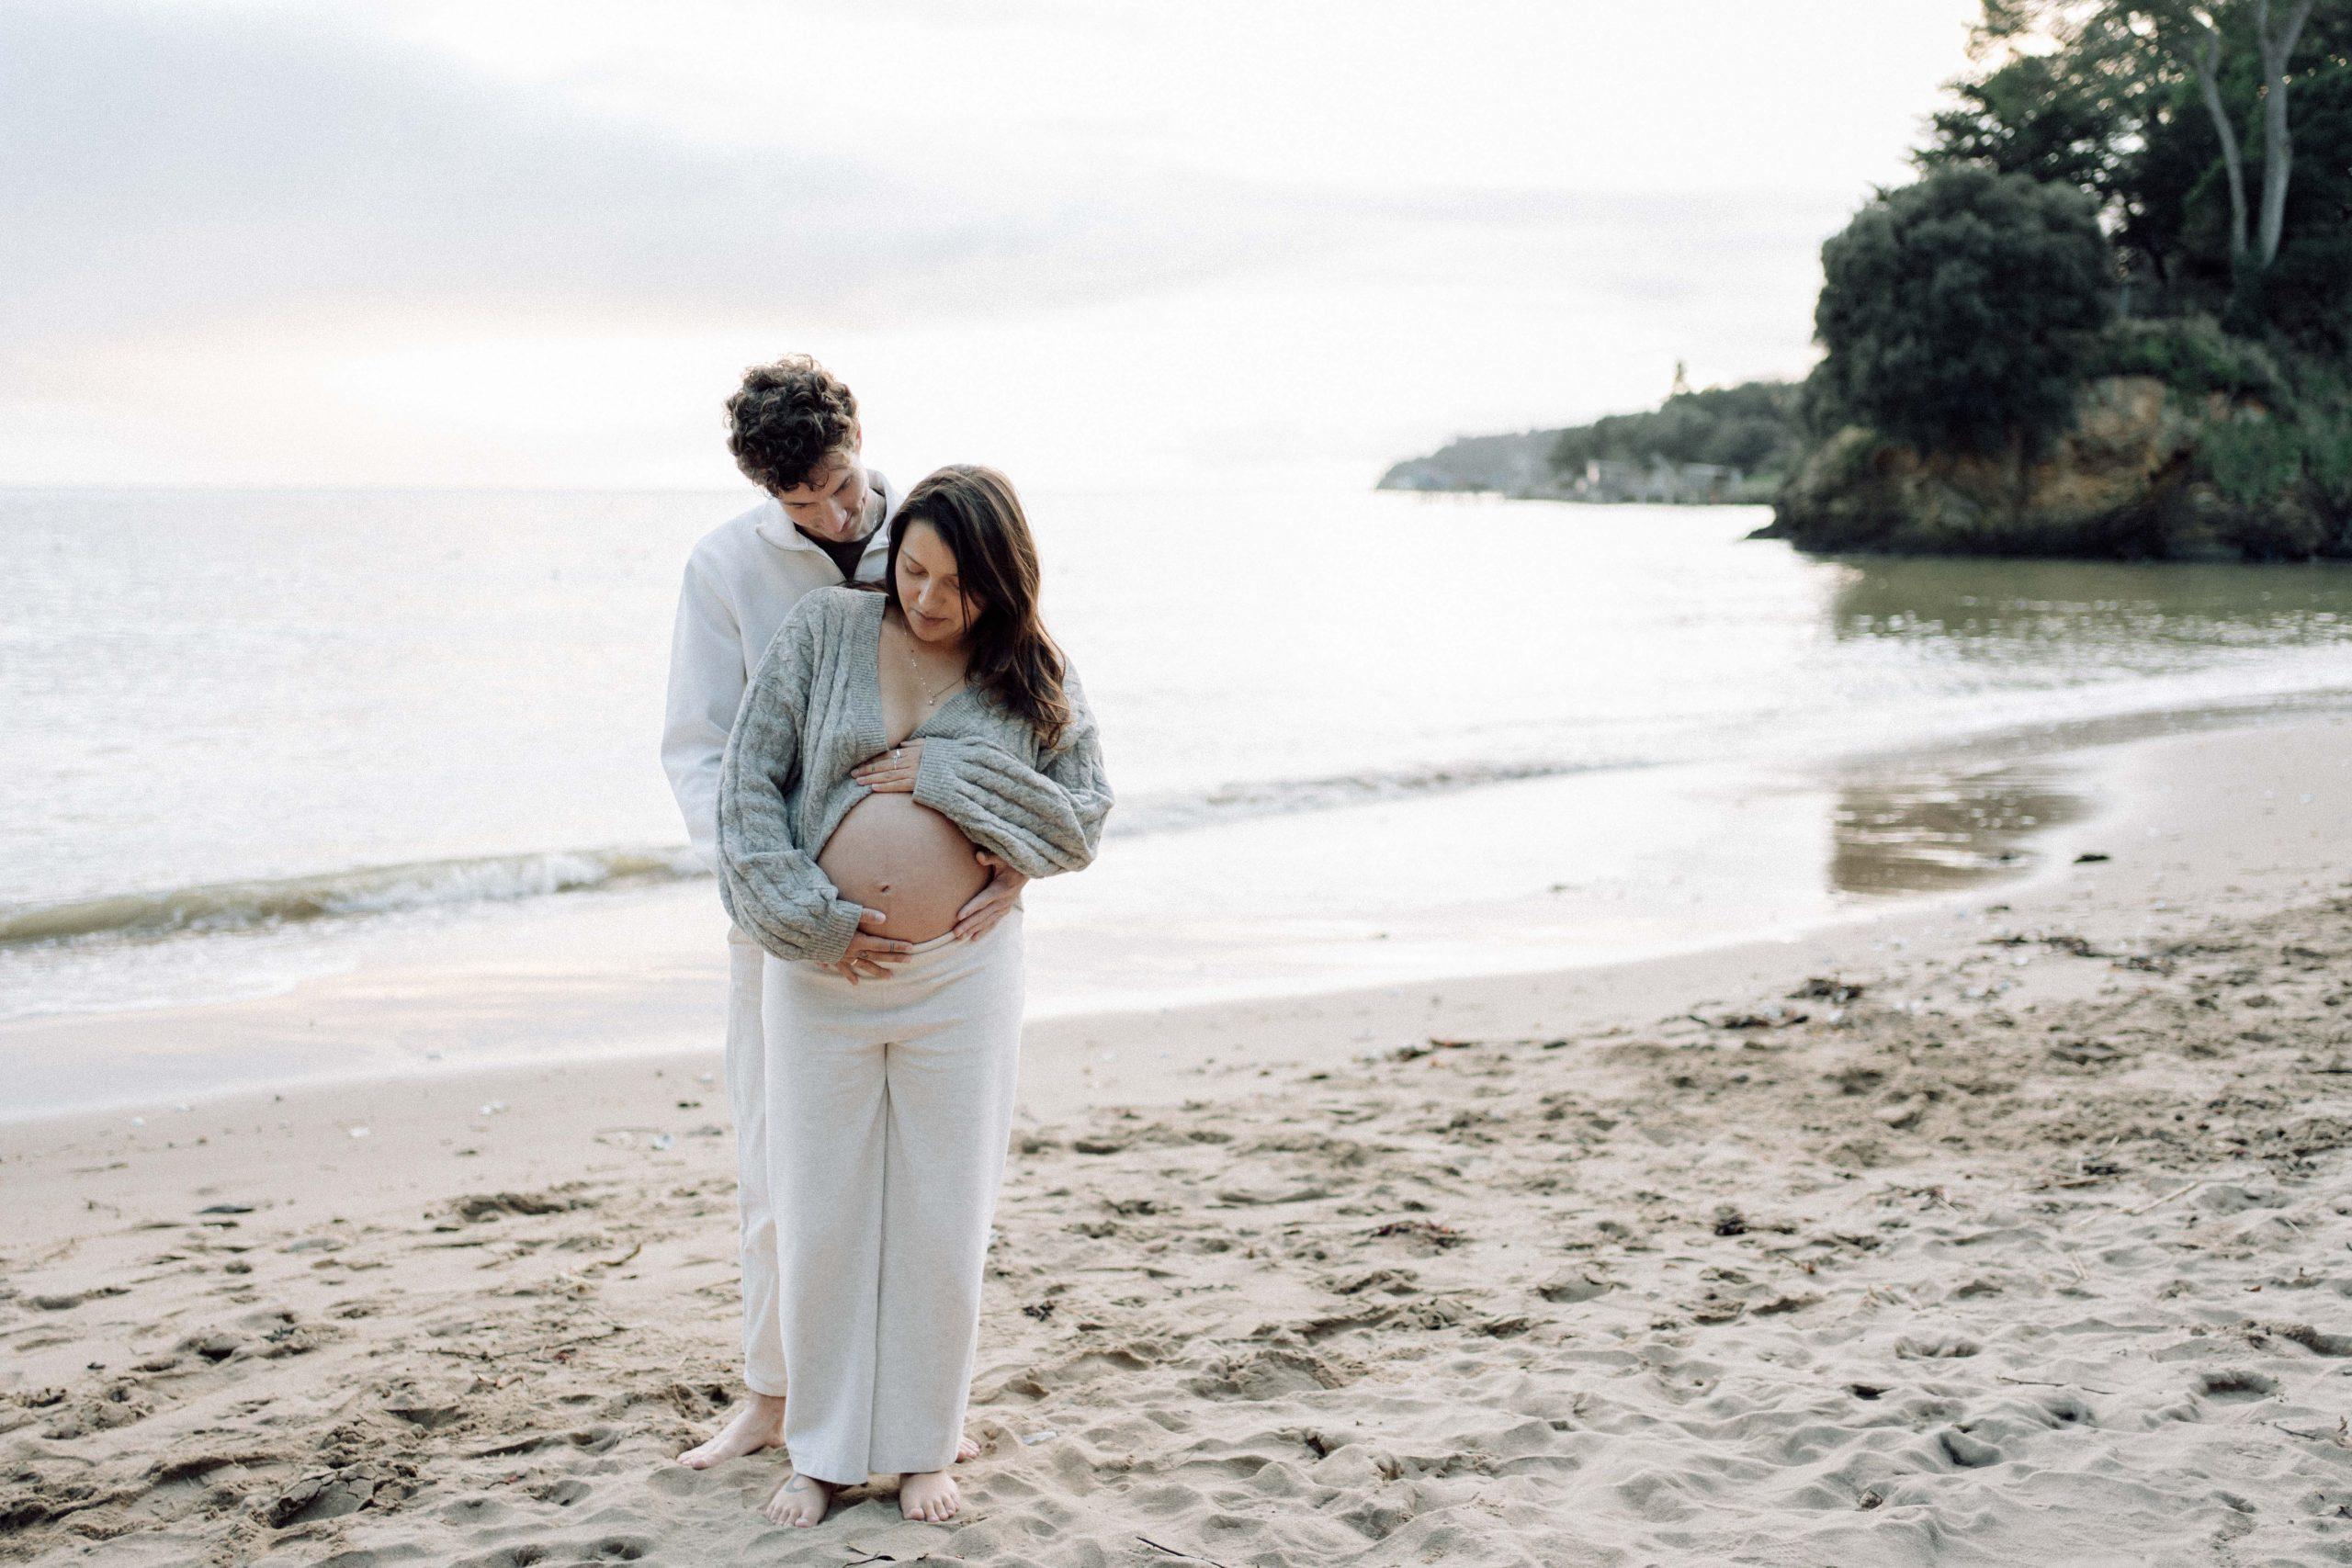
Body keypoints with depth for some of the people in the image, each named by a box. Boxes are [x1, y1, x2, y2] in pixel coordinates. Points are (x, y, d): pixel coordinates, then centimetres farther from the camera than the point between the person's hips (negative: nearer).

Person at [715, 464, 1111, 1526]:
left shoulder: (1031, 676, 2)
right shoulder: (825, 631, 1)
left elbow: (1084, 821, -3)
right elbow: (747, 780, -1)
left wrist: (949, 776, -13)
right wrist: (808, 917, -9)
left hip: (960, 974, 0)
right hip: (821, 970, 0)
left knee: (940, 1220, 8)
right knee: (821, 1216, 8)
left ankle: (921, 1447, 26)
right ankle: (822, 1451, 25)